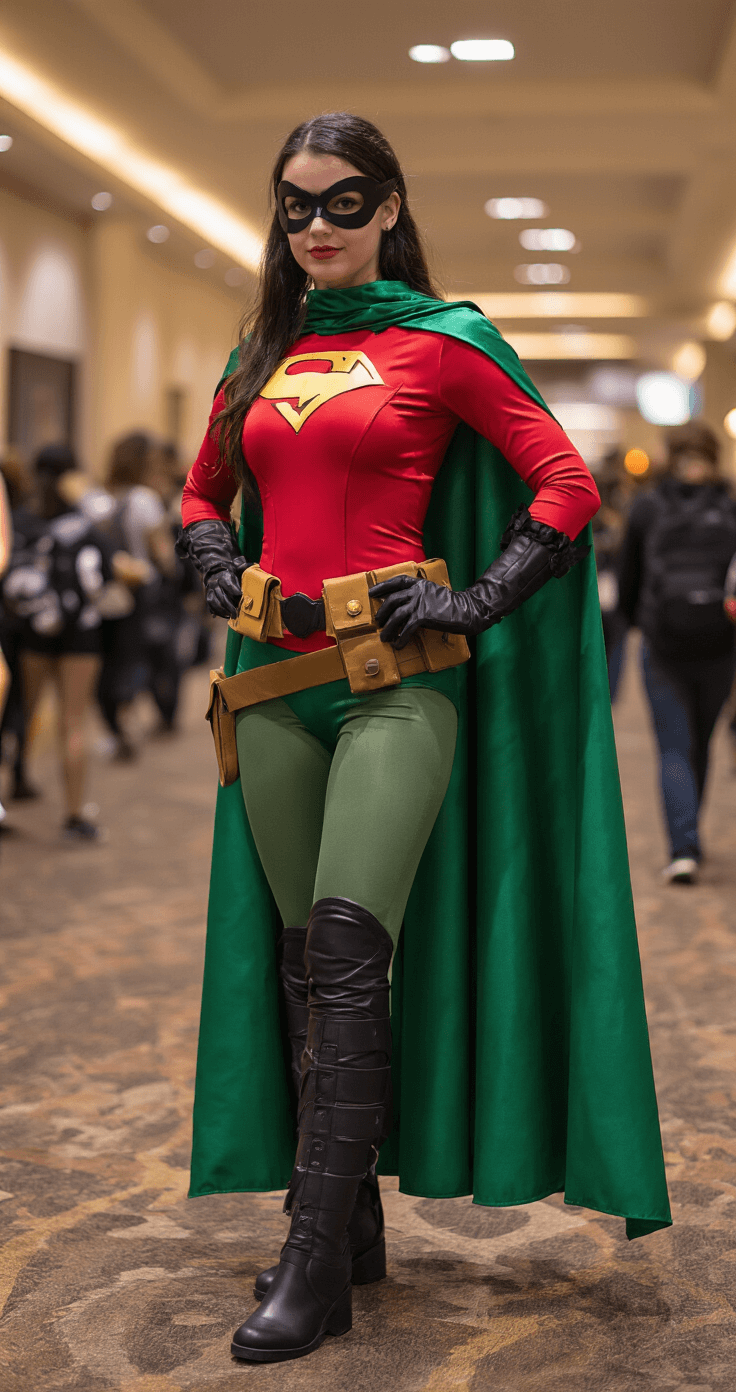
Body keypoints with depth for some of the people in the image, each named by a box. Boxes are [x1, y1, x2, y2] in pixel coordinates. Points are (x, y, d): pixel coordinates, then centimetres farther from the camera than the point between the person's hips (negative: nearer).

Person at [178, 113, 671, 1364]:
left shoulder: (440, 345, 1)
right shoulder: (258, 359, 15)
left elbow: (568, 486, -1)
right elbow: (202, 496, 28)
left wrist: (477, 604, -10)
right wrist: (223, 577, 9)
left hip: (393, 678, -5)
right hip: (275, 680, 6)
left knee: (348, 949, -15)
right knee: (303, 963, 7)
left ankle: (316, 1266, -10)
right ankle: (352, 1223, 19)